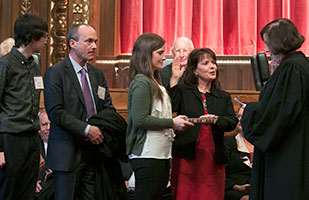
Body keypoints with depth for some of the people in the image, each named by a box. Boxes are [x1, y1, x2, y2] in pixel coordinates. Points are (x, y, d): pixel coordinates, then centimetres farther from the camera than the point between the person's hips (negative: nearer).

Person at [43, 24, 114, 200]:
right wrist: (86, 129, -18)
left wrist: (100, 129, -6)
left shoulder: (98, 74, 15)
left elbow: (109, 109, 14)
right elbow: (56, 112, -14)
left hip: (93, 150, 6)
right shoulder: (55, 72, -5)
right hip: (68, 152, -6)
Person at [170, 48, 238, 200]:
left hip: (213, 158, 3)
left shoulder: (223, 96, 17)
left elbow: (233, 122, 3)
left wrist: (216, 119, -17)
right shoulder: (182, 91, 6)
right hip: (187, 157, -3)